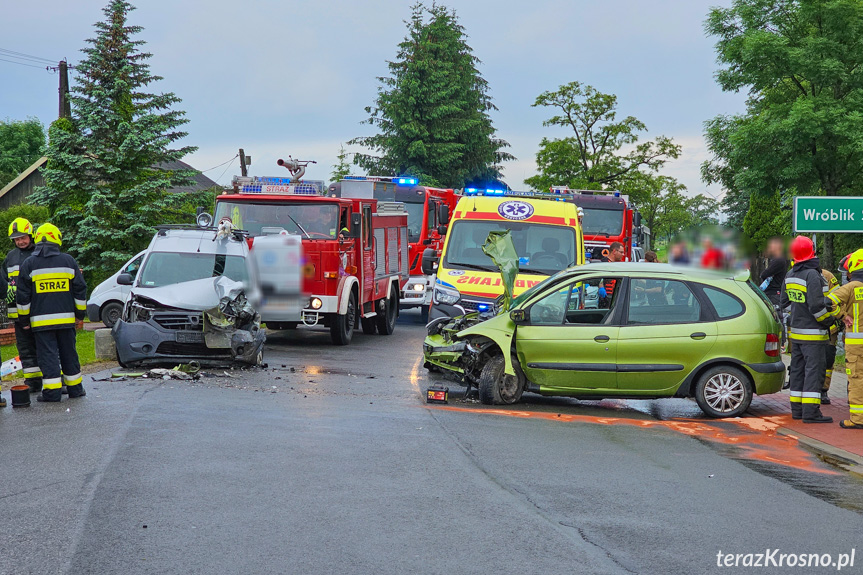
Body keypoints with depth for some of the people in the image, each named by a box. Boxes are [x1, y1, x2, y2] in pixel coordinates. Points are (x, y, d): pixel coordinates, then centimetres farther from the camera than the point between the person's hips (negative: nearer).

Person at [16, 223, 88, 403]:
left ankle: (52, 391, -6)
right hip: (66, 318, 2)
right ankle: (75, 388, 17)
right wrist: (80, 312, 17)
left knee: (47, 355, -1)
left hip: (41, 320, -2)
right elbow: (80, 290, 8)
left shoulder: (29, 264, -1)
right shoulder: (68, 261, 4)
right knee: (69, 353, 11)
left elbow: (23, 296, 1)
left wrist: (24, 318, 10)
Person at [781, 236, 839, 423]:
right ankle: (811, 411, -9)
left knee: (798, 370, 13)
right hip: (812, 334, -8)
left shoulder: (789, 275, 8)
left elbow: (784, 302, 16)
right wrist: (829, 319, -6)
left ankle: (797, 408, 17)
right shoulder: (812, 275, -18)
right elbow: (816, 306, -21)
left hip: (795, 332, 8)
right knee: (814, 371, -6)